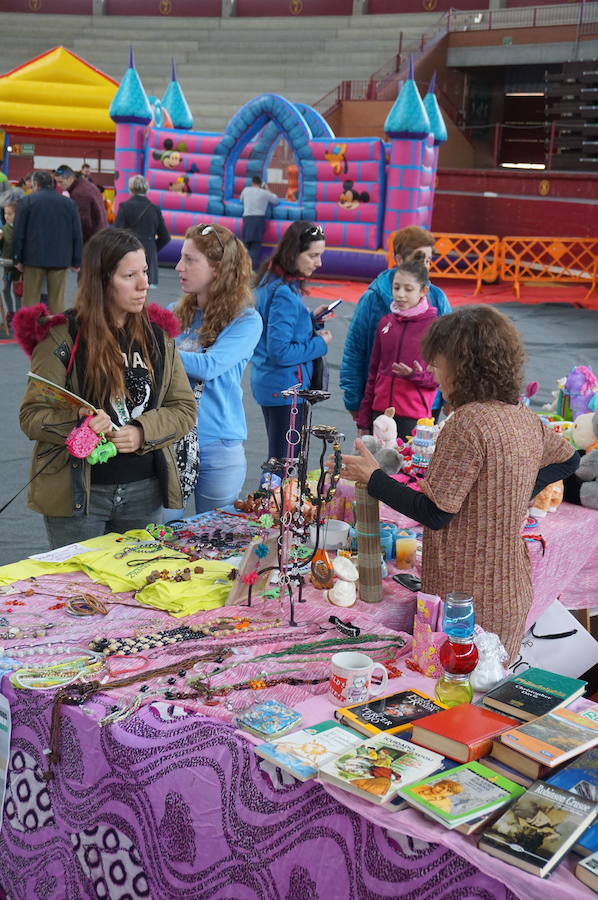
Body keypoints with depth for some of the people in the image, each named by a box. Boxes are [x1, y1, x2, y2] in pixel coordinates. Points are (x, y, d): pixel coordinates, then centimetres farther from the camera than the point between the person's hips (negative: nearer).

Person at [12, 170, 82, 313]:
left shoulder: (28, 201, 1)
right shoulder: (69, 203, 9)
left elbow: (18, 233, -2)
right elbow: (77, 234, 7)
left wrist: (17, 258, 4)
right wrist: (76, 262, 10)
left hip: (34, 258, -2)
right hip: (60, 259, 2)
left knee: (30, 300, 5)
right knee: (57, 301, 4)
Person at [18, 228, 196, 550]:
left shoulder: (157, 334, 5)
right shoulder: (62, 337, -8)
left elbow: (184, 408, 4)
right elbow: (31, 415, -9)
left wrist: (142, 433, -14)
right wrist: (78, 423, -28)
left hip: (144, 491, 4)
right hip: (77, 492, -4)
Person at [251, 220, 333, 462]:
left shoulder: (271, 279, 7)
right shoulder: (284, 293, -22)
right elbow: (280, 351, -25)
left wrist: (310, 318, 6)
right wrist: (320, 344, -13)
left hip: (268, 384, 10)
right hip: (285, 387, -10)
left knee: (277, 456, 18)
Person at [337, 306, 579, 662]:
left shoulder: (468, 422, -21)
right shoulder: (524, 417, 5)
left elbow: (434, 513, -18)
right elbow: (567, 459, 23)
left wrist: (373, 478, -9)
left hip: (470, 599, -8)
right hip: (513, 590, 8)